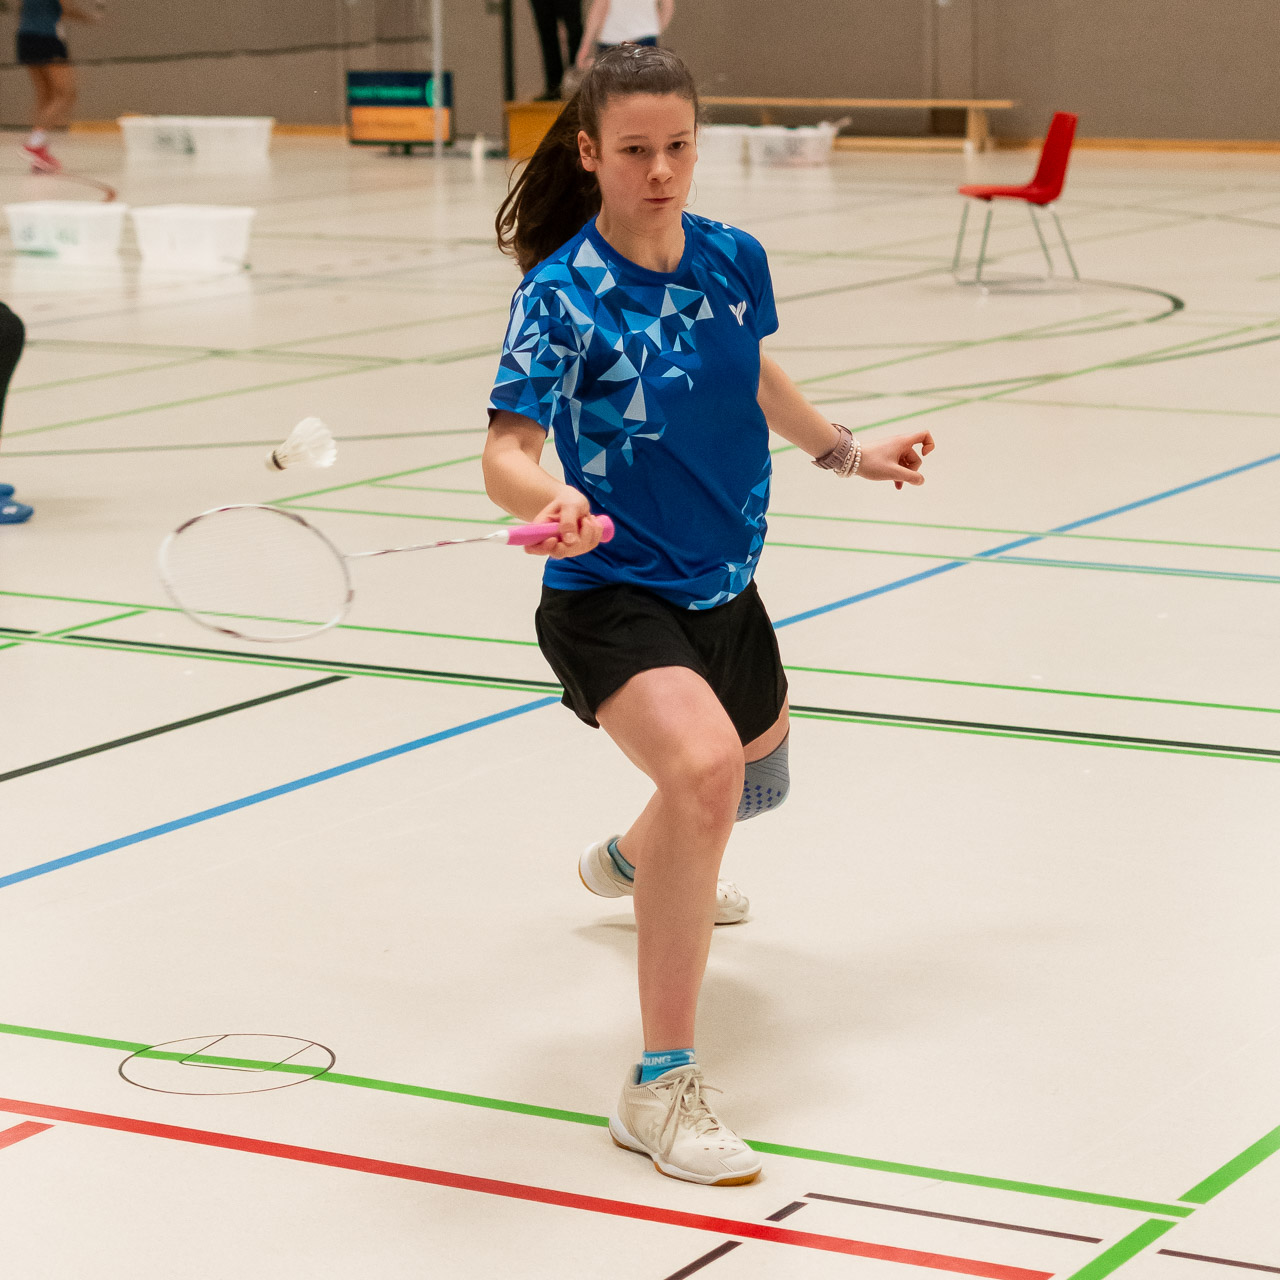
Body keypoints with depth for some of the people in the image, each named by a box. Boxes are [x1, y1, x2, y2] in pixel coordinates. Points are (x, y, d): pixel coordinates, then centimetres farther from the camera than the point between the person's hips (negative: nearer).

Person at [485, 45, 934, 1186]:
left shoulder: (733, 259, -3)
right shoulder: (562, 298, -21)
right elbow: (506, 451, -28)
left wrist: (846, 451, 27)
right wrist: (548, 501, -49)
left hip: (724, 585, 8)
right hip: (612, 594, -7)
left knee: (754, 774, 32)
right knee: (704, 766, -35)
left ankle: (632, 861, 71)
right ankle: (662, 1088, -29)